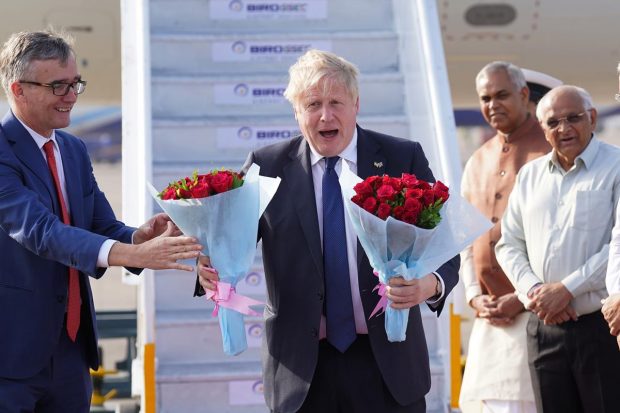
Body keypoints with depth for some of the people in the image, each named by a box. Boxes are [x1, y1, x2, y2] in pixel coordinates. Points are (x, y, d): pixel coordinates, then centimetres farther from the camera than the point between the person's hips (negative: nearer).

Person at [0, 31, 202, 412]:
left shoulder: (75, 150, 11)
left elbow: (104, 229, 7)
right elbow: (38, 229, -27)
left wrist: (140, 238, -17)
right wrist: (131, 254, -38)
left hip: (72, 344, 7)